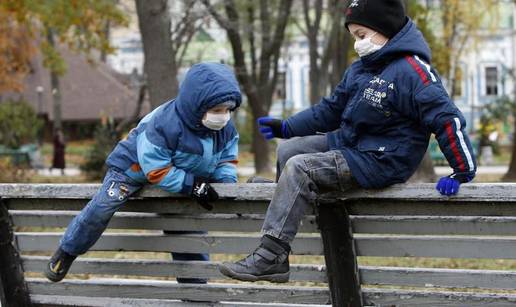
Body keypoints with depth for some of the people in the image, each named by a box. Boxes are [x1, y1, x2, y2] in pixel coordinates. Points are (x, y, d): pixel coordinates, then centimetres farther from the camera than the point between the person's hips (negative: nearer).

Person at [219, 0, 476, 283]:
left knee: (299, 168, -20)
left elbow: (446, 117, -22)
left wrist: (463, 171, -26)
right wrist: (286, 127, 13)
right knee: (288, 150, 7)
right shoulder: (361, 68, 12)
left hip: (381, 161, -10)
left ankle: (269, 257, -21)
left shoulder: (411, 70, -18)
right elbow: (332, 109, 21)